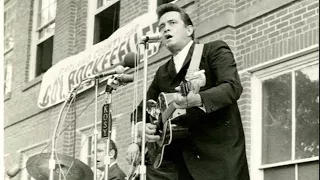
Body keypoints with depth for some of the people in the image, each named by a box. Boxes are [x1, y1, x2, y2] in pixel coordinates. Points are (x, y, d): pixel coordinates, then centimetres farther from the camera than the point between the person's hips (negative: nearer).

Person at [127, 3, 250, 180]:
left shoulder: (215, 50, 0)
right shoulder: (162, 73, 18)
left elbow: (233, 87, -16)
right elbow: (142, 109, 21)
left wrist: (198, 99, -35)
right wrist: (140, 126, -3)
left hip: (220, 152, -5)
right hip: (182, 158, 5)